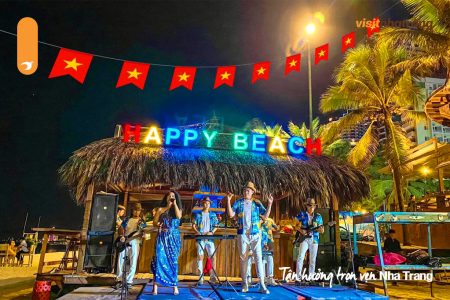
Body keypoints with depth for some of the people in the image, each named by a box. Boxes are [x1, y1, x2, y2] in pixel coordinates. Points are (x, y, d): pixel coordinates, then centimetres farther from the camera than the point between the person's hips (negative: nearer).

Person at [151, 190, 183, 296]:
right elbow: (154, 222, 7)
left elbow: (178, 216, -13)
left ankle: (175, 286, 8)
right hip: (162, 237, 0)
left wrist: (174, 203, -9)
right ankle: (155, 286, -6)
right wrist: (158, 225, -15)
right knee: (159, 258, -10)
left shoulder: (178, 208, 9)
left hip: (173, 237, 0)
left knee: (173, 260, 1)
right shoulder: (160, 209, 9)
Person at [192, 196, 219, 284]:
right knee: (200, 256, -2)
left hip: (210, 238, 1)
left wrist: (212, 232, -7)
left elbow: (216, 226, 11)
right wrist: (197, 232, -11)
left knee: (212, 256, -5)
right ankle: (200, 277, 3)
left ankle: (213, 276, 3)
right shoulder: (198, 214, 7)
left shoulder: (213, 215, 11)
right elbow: (193, 225, 5)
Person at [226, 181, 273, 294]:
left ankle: (262, 285, -4)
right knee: (243, 259, 8)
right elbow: (231, 214, -5)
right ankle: (244, 284, 20)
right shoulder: (238, 202, 6)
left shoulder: (257, 203, 6)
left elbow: (265, 216, 1)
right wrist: (228, 201, -12)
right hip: (242, 234, 1)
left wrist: (269, 204, -7)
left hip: (255, 234, 0)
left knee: (258, 258, -6)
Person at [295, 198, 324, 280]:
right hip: (304, 238, -3)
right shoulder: (302, 214, 3)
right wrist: (300, 230, -14)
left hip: (314, 239, 3)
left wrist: (321, 229, -13)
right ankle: (298, 276, -13)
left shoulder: (318, 216, 10)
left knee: (313, 260, 7)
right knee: (300, 256, -16)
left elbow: (321, 230, 10)